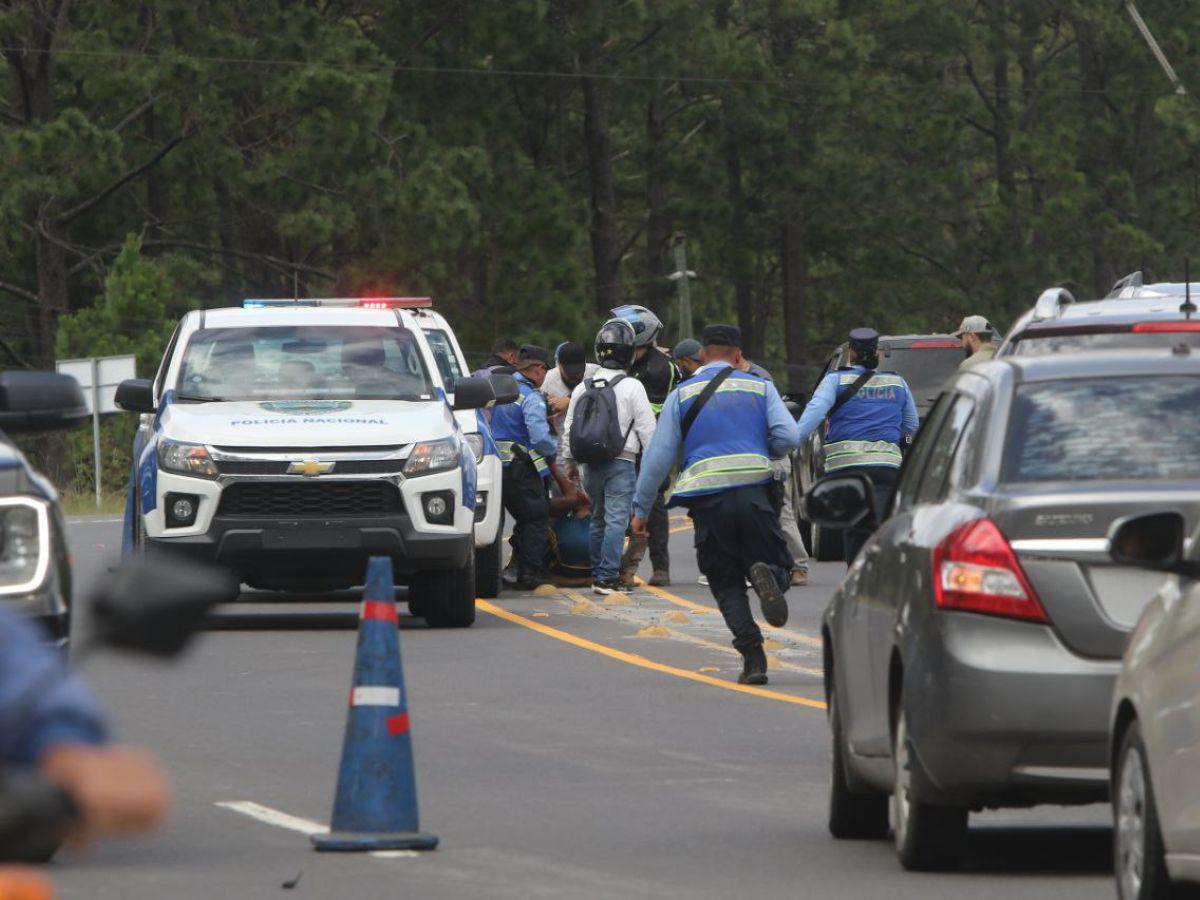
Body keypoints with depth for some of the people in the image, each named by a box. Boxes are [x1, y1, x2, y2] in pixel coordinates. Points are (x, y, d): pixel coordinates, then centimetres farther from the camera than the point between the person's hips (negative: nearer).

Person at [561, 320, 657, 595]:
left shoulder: (582, 389, 8)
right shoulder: (632, 387, -7)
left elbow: (569, 430, 14)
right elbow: (647, 429, -6)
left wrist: (569, 461, 24)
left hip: (591, 464, 5)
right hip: (621, 463, -5)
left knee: (598, 520, 16)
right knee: (616, 520, -7)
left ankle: (598, 574, 20)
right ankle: (607, 577, -13)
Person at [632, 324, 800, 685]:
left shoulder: (682, 395, 12)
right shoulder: (760, 388, 13)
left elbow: (658, 455, 8)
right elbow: (789, 438, 1)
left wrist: (641, 508, 13)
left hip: (707, 499, 0)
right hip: (754, 490, 0)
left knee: (727, 584, 9)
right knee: (777, 565, 11)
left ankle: (752, 654, -10)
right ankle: (765, 575, -28)